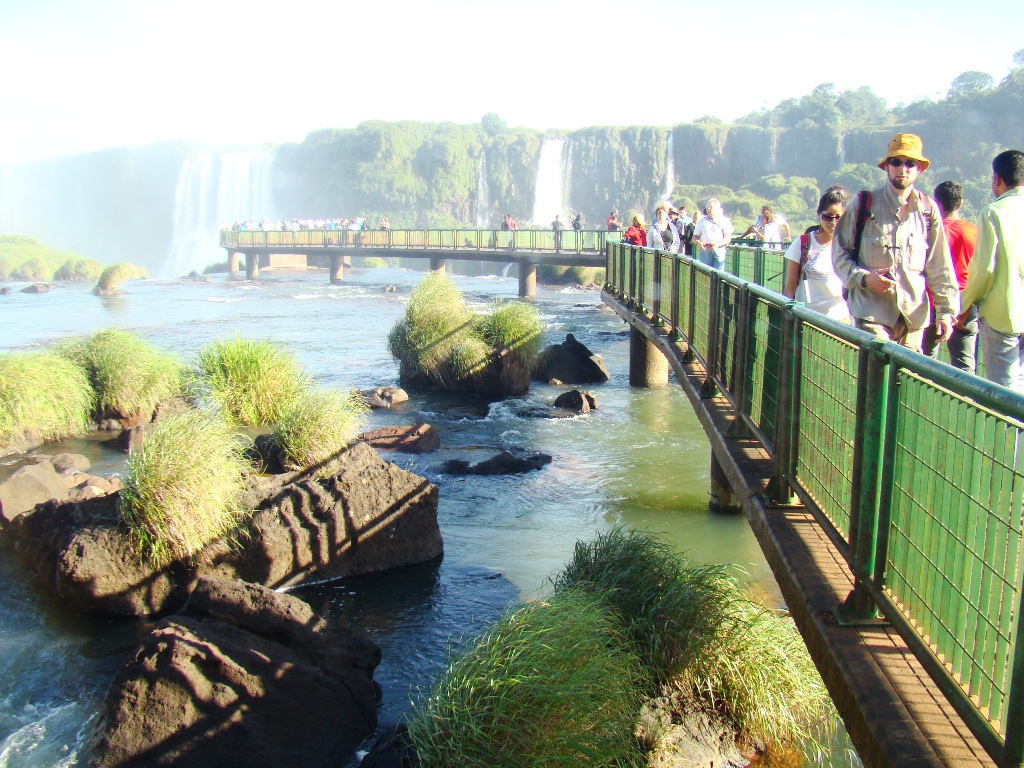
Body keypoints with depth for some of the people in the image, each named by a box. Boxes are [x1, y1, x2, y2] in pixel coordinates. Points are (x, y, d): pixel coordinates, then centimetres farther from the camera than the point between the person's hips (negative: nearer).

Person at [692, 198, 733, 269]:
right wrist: (698, 242, -10)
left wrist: (718, 243, -18)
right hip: (704, 250, 2)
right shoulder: (702, 221, 14)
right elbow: (695, 237, 14)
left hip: (719, 249, -1)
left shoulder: (724, 221, 6)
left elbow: (728, 238, 0)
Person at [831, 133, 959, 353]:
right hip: (872, 312, -3)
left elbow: (940, 266, 11)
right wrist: (863, 277, -12)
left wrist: (946, 310, 8)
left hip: (914, 316, 3)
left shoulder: (928, 209, 10)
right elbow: (839, 252, 6)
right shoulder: (862, 205, 2)